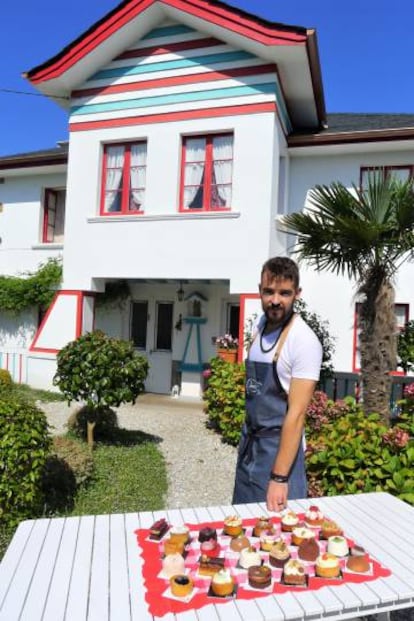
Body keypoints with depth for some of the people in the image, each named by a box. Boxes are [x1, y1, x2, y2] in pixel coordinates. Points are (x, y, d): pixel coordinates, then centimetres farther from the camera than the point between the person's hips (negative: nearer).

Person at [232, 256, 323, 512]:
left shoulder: (304, 341, -20)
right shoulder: (261, 323, 2)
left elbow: (297, 413, -21)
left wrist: (279, 478, -21)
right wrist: (247, 437, 10)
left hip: (280, 448, -7)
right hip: (250, 443, 7)